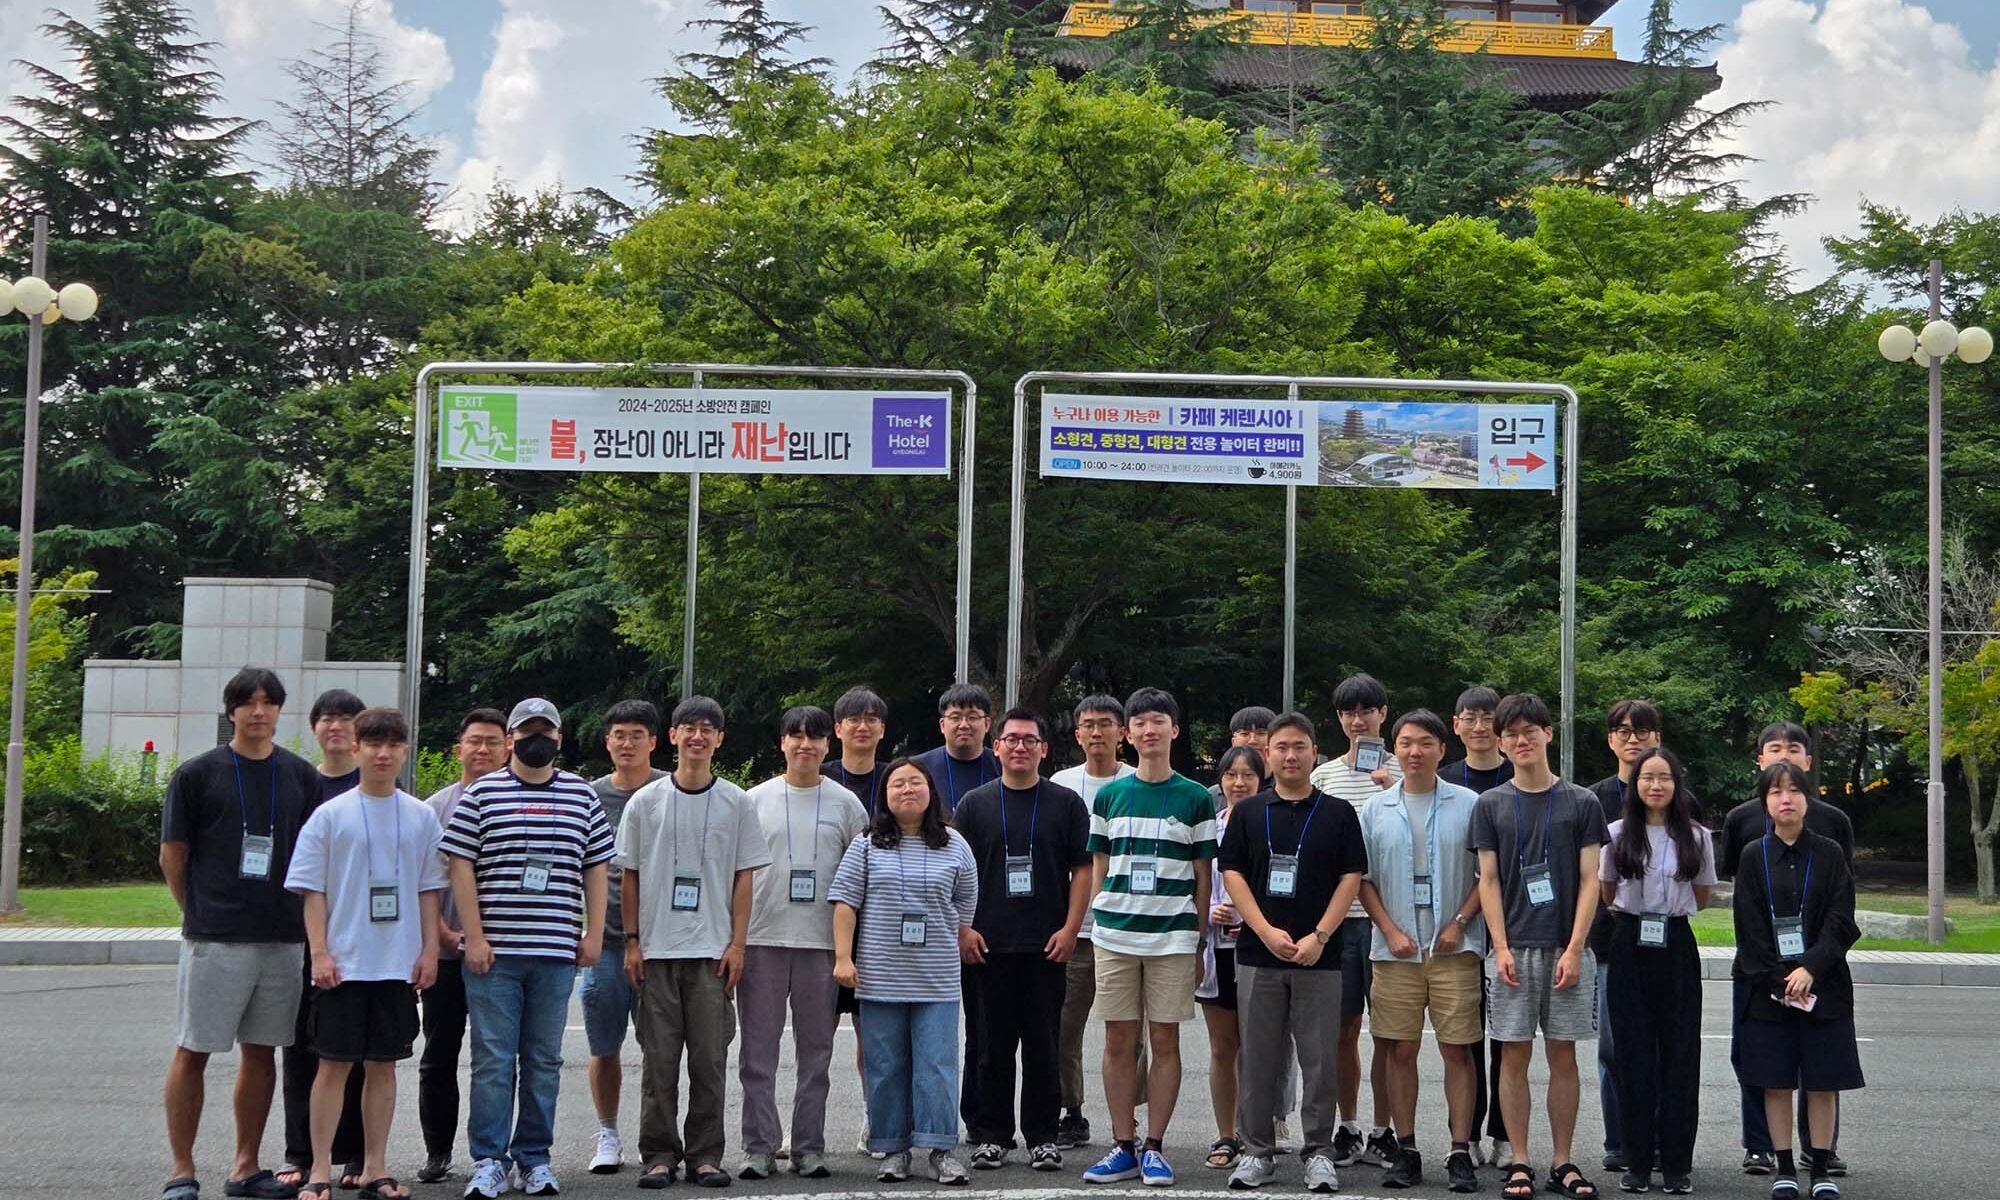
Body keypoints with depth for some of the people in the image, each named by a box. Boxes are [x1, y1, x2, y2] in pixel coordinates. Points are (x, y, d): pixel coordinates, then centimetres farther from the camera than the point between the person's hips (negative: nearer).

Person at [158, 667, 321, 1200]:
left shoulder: (301, 775, 8)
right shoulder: (197, 774, -1)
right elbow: (173, 856, 3)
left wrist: (303, 917, 8)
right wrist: (200, 914, 4)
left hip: (283, 937, 3)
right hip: (214, 938, -3)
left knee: (261, 1051, 9)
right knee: (192, 1051, 0)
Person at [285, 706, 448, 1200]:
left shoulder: (422, 817, 7)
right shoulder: (330, 815, -1)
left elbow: (429, 890, 11)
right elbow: (312, 890, -1)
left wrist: (429, 950, 4)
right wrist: (319, 952, -8)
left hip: (399, 964, 3)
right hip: (343, 962, -3)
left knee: (383, 1064, 8)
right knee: (334, 1063, 0)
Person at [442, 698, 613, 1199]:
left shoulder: (582, 796, 12)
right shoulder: (482, 793, 4)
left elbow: (595, 868, 14)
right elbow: (460, 866, 0)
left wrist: (594, 933, 5)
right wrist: (474, 937, -7)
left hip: (557, 952, 2)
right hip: (494, 951, -2)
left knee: (544, 1060, 7)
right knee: (493, 1060, -2)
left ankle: (534, 1159, 14)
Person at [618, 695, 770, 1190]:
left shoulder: (735, 802, 5)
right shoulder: (645, 801, 6)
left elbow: (743, 877, 5)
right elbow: (630, 875, 8)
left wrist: (737, 944, -2)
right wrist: (631, 941, 2)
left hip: (713, 950, 0)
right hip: (657, 948, 0)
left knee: (710, 1059, 1)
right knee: (659, 1058, 1)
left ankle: (705, 1155, 8)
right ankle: (659, 1154, 9)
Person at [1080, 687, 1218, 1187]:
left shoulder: (1195, 798, 3)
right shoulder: (1108, 795, 8)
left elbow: (1203, 875, 5)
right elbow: (1098, 868, 12)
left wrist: (1200, 941, 3)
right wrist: (1096, 920, 5)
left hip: (1173, 936, -1)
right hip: (1115, 935, 2)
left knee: (1165, 1041, 2)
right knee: (1118, 1041, 3)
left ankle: (1154, 1147, 10)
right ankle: (1123, 1146, 11)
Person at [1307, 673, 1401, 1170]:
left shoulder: (1403, 771, 3)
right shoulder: (1325, 774, 11)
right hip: (1336, 915, 2)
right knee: (1344, 1028, 7)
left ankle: (1383, 1131, 8)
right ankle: (1348, 1128, 16)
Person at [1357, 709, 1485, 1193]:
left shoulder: (1468, 805, 2)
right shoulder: (1376, 809, 8)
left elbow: (1488, 873, 2)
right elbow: (1363, 879, 9)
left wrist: (1460, 923, -8)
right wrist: (1390, 931, -2)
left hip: (1454, 948, -2)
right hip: (1396, 949, 2)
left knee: (1457, 1048, -2)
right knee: (1400, 1049, 4)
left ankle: (1461, 1152, 3)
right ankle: (1406, 1151, 11)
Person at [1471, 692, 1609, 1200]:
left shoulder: (1581, 803, 3)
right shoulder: (1490, 806, 6)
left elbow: (1589, 881, 1)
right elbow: (1489, 880, 3)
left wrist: (1574, 949, -8)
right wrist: (1501, 948, -7)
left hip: (1566, 949, 0)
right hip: (1513, 949, 0)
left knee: (1563, 1056, 4)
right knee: (1514, 1055, 1)